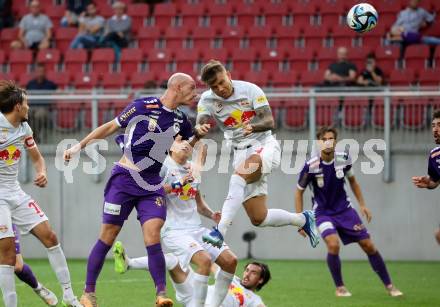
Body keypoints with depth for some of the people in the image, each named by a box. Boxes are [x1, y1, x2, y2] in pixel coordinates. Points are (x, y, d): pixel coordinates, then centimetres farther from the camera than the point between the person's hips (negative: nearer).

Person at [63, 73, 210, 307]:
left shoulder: (180, 120, 8)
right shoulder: (143, 106, -7)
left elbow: (187, 145, 27)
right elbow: (111, 127, 3)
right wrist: (80, 146, 3)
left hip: (152, 185, 4)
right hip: (124, 179, -4)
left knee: (153, 237, -12)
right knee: (108, 236, -2)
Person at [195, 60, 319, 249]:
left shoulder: (249, 90, -9)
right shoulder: (207, 100, -2)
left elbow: (269, 121, -14)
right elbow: (199, 123, -17)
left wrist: (252, 127, -35)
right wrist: (199, 129, -42)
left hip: (265, 146, -4)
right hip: (242, 153, 4)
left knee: (239, 175, -37)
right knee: (258, 219, -2)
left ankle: (220, 232, -45)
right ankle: (302, 220, 25)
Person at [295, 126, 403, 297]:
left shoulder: (343, 159, -8)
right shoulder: (311, 166, -19)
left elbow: (352, 181, 12)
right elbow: (299, 192, -5)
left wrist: (362, 204, 7)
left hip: (344, 209, 4)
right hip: (322, 212, -4)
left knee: (368, 245, 0)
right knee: (333, 245, -28)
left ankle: (389, 286, 14)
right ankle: (340, 288, -7)